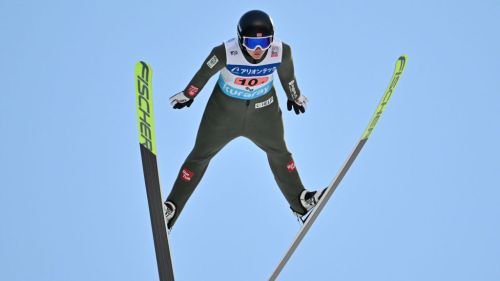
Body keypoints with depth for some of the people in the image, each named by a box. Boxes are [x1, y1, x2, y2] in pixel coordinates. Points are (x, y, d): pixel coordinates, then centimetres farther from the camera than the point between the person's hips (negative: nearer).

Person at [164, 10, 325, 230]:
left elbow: (287, 74, -4)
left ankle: (300, 201, 33)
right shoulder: (226, 53, -34)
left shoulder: (281, 52, -27)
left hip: (263, 108, 2)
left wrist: (294, 96, 15)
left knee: (279, 152, 16)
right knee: (201, 154, 7)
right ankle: (172, 207, 19)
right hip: (225, 107, -2)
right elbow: (205, 73, -14)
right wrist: (187, 94, 2)